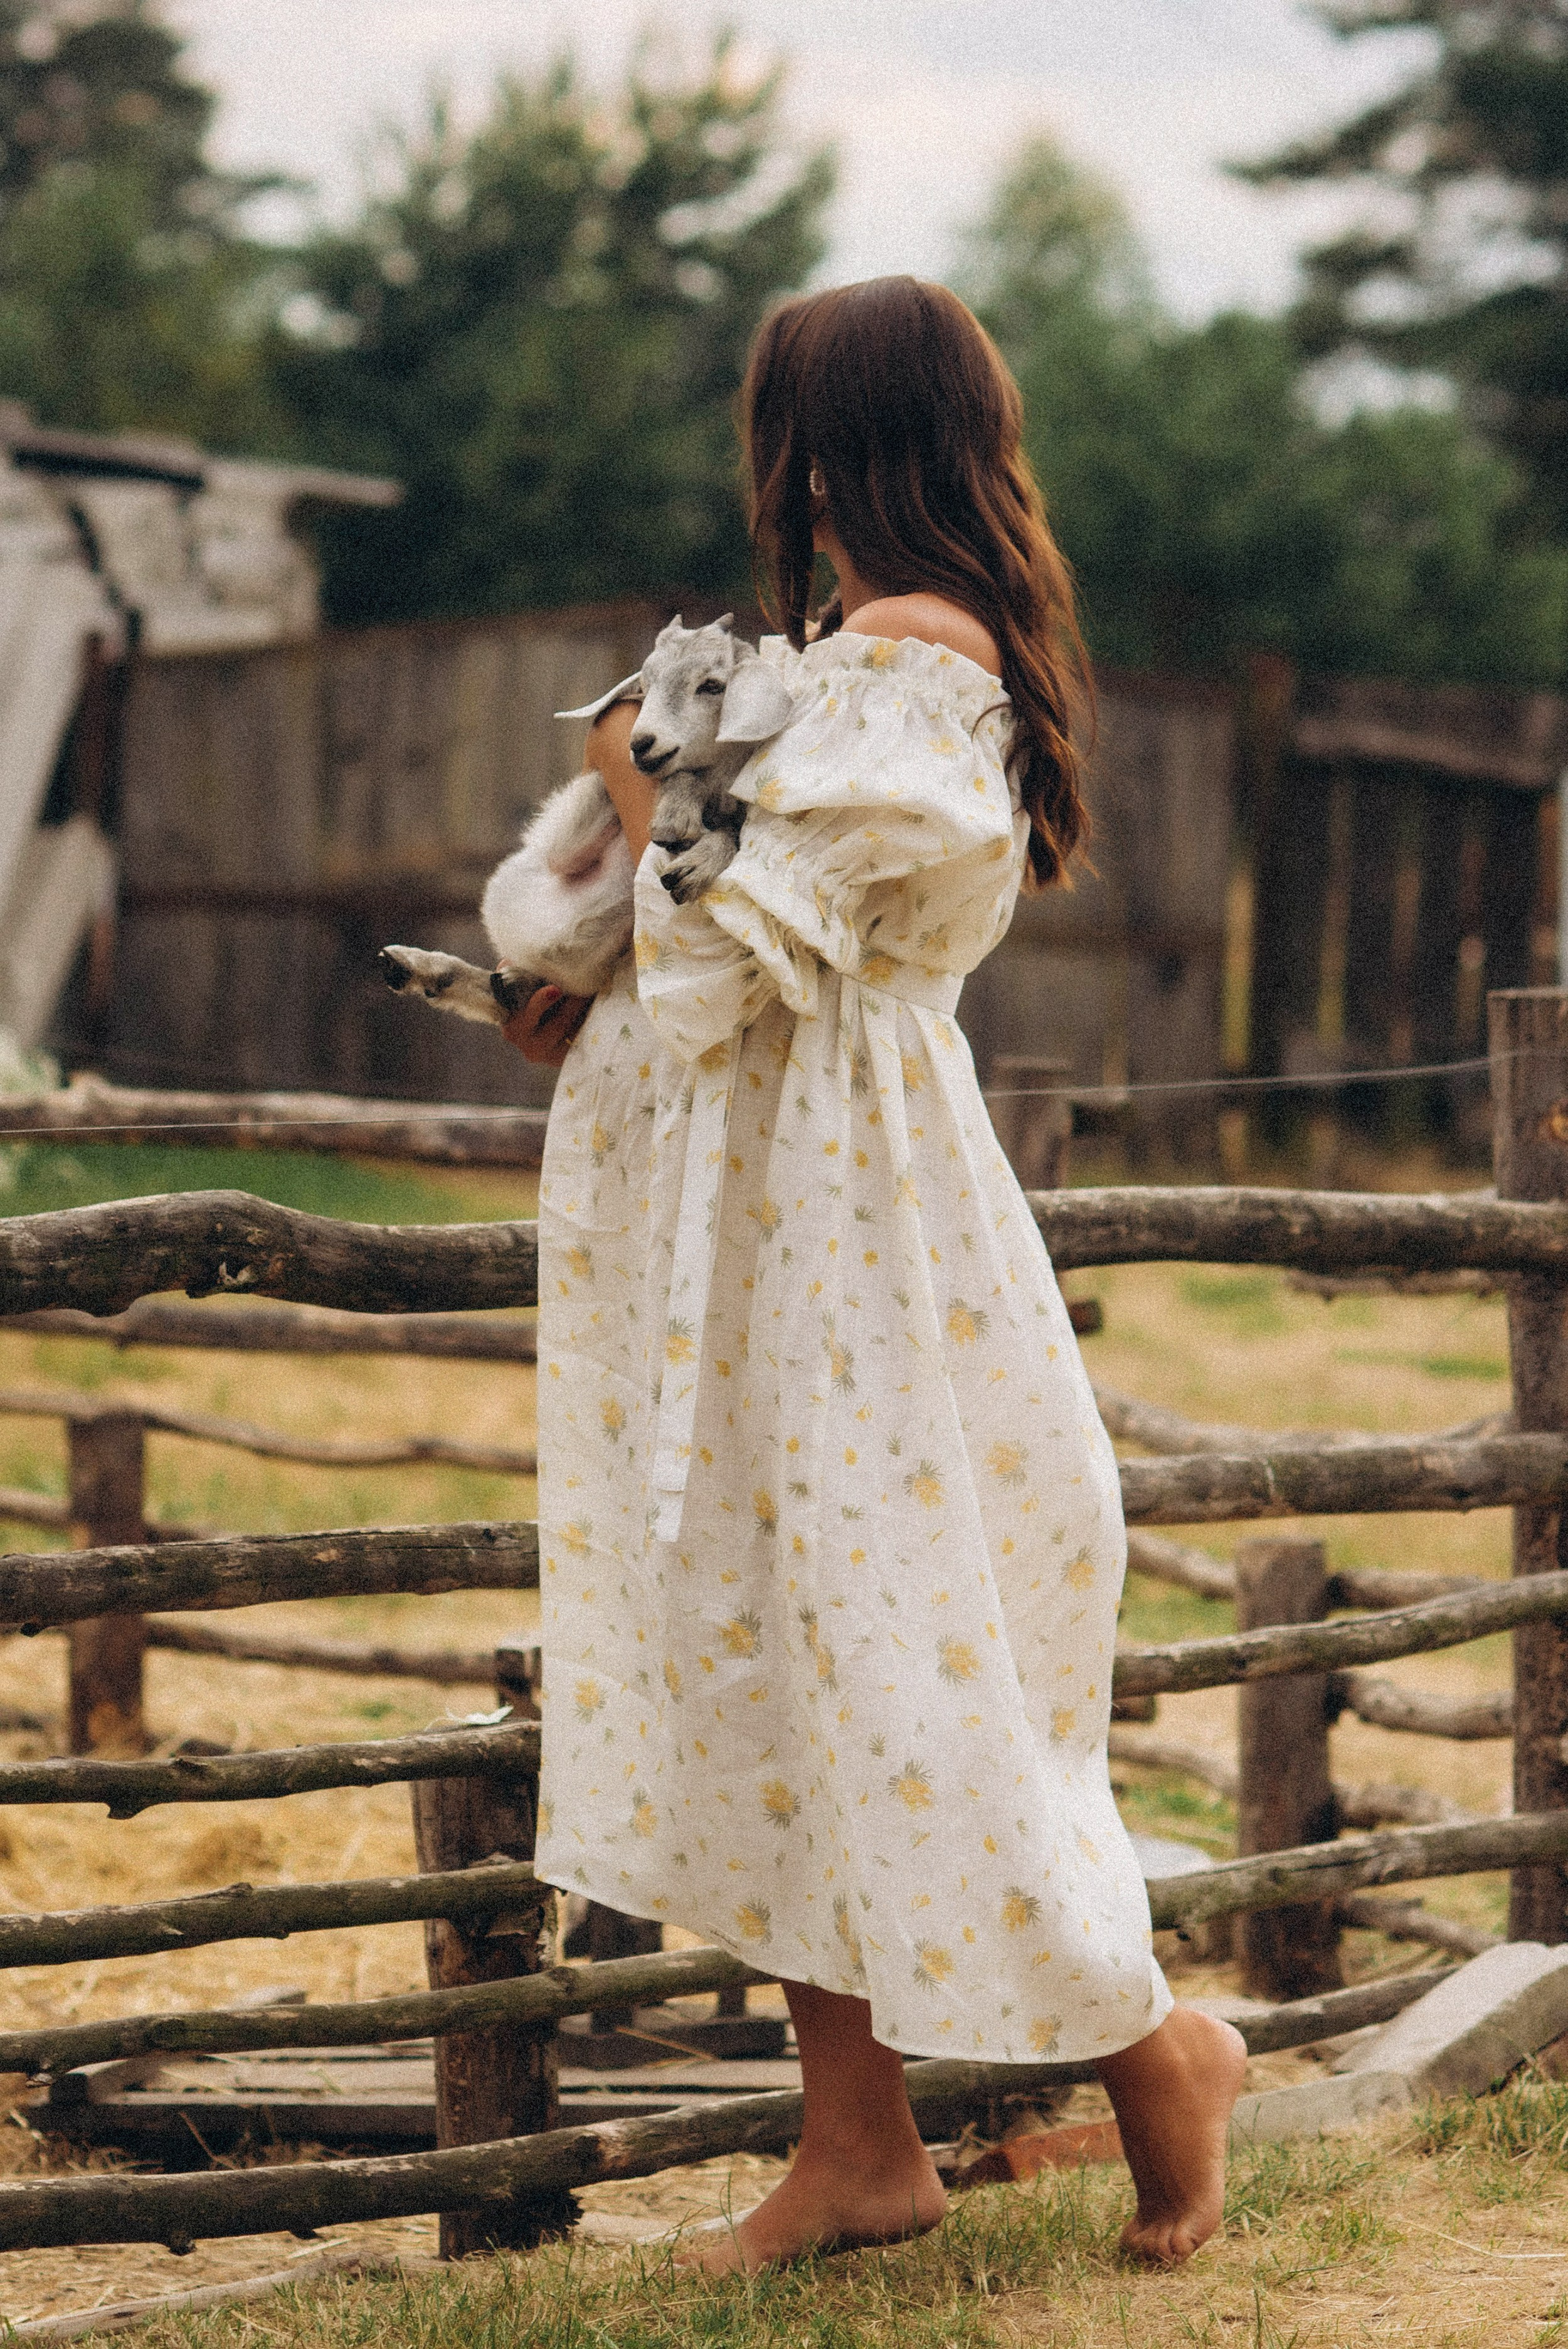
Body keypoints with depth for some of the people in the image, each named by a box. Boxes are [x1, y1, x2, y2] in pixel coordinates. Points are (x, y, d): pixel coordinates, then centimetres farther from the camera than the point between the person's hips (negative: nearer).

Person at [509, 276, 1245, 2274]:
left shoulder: (897, 664, -17)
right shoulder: (942, 647, 14)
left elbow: (743, 952, -20)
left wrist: (636, 791, -3)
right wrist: (604, 987, 7)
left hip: (838, 1227, -10)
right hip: (784, 1218, 10)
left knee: (882, 1660, -2)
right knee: (776, 1652, 10)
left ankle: (1154, 2049, 14)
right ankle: (856, 2148, 16)